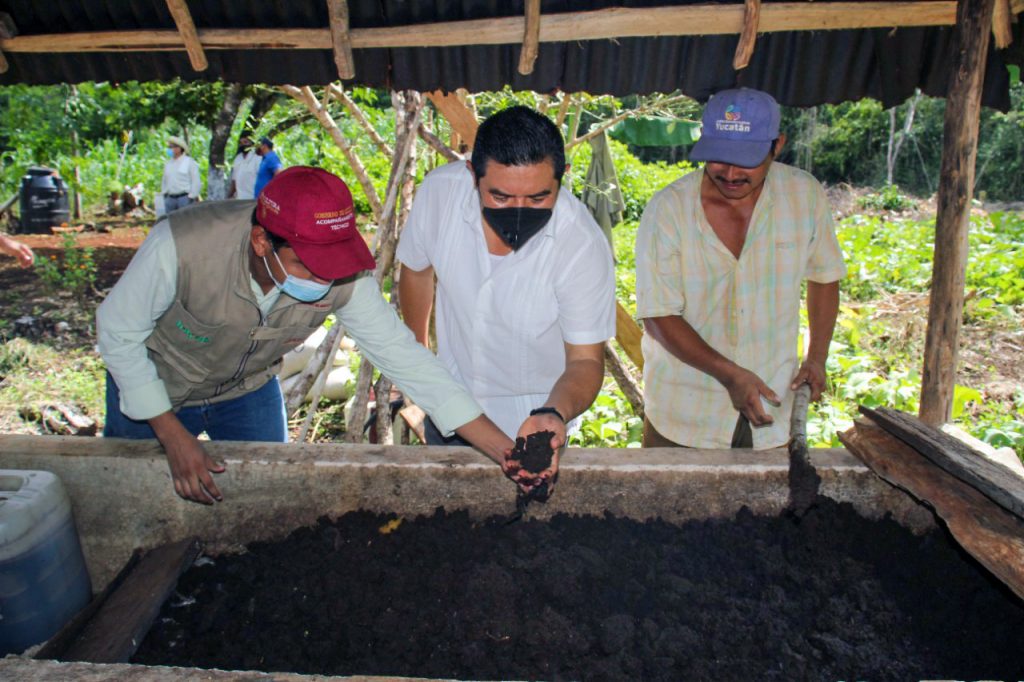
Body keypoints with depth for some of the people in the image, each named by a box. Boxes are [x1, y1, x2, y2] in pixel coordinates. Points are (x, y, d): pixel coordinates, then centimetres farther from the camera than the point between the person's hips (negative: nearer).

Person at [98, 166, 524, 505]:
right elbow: (117, 331, -22)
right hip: (150, 389, -1)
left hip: (248, 390, 2)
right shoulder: (180, 246, -38)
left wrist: (504, 450, -31)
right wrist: (173, 437, -25)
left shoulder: (343, 276, -31)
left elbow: (403, 356, -26)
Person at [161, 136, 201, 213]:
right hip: (170, 198, 6)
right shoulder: (168, 163, 17)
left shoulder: (190, 162, 0)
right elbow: (164, 181, 23)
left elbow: (196, 182, -5)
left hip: (185, 198, -6)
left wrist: (191, 198, -11)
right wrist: (165, 195, 14)